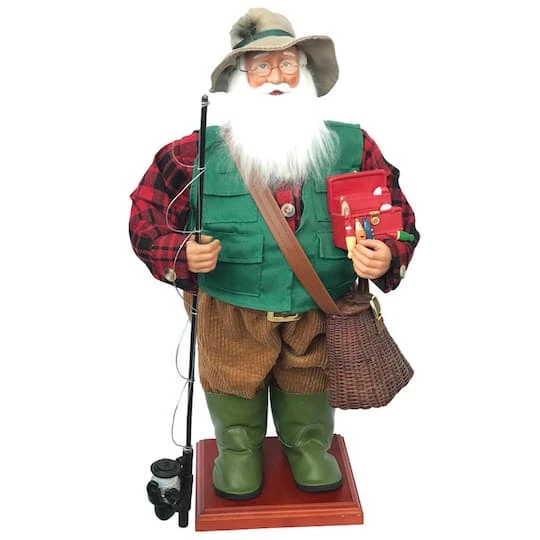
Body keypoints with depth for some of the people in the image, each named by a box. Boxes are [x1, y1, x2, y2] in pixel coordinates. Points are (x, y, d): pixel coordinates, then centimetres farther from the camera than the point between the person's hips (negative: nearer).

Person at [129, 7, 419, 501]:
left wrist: (388, 256, -19)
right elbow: (146, 214, -3)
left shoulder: (351, 147, -5)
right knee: (235, 399, 20)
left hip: (319, 315, 2)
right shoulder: (199, 153, -10)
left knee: (309, 406, 23)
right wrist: (182, 254, -21)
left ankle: (308, 443, 53)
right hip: (231, 315, -1)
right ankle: (239, 447, 50)